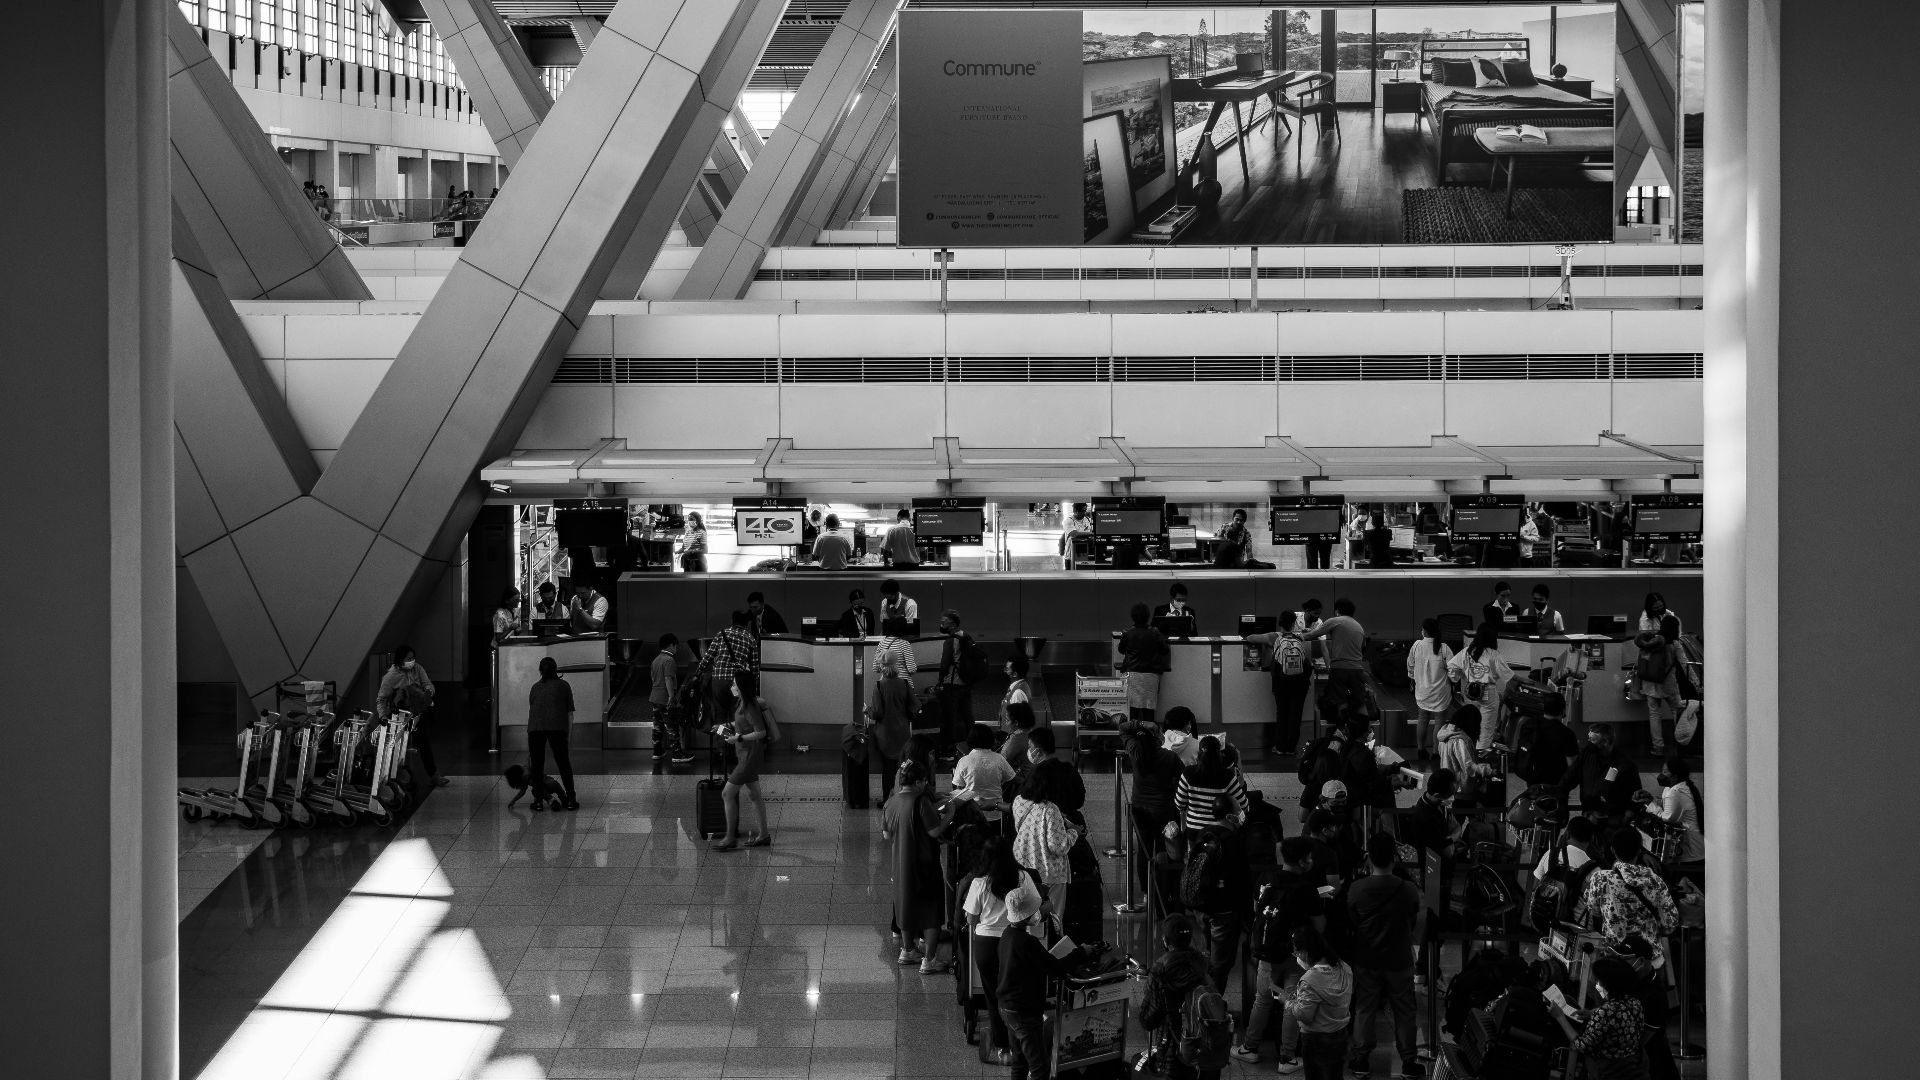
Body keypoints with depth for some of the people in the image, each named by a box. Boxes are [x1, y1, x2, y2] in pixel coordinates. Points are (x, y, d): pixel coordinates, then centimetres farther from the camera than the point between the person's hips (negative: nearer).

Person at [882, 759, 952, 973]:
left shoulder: (892, 801, 1)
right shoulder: (921, 801, -21)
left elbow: (886, 835, 8)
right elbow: (935, 831, -21)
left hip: (900, 864, 7)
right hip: (924, 864, -7)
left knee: (906, 905, 23)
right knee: (932, 913, 2)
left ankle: (907, 951, 35)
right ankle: (929, 961, 1)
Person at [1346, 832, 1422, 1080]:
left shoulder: (1356, 890, -18)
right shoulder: (1408, 890, -19)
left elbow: (1351, 922, -3)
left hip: (1366, 961, 0)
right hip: (1399, 961, 0)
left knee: (1364, 1010, 16)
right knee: (1404, 1012, 14)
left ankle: (1361, 1060, 24)